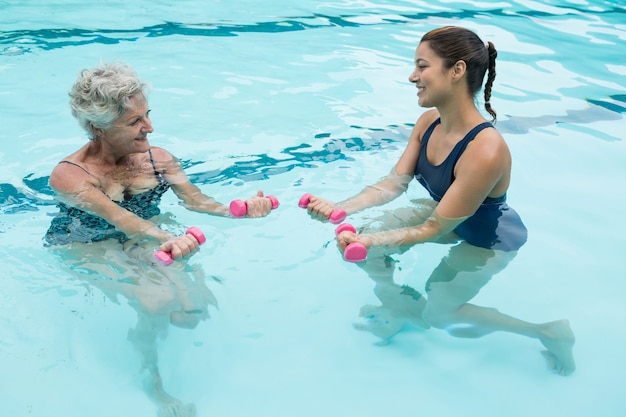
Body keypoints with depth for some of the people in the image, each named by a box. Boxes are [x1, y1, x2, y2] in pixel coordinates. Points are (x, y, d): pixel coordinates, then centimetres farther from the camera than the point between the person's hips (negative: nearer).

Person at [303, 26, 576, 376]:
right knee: (368, 239, -1)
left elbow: (434, 229, -32)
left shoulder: (485, 151, -40)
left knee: (437, 314, 1)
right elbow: (394, 183, -10)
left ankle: (548, 331, 16)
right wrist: (339, 209, -24)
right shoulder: (429, 122, -16)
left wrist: (369, 241, -39)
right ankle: (399, 307, 26)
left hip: (488, 239, -7)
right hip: (446, 214, 7)